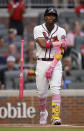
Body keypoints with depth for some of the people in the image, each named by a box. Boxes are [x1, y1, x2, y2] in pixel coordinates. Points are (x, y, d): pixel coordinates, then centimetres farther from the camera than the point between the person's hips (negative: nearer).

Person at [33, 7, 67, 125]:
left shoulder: (61, 31, 2)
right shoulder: (38, 29, 1)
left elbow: (60, 51, -7)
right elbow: (43, 44, -16)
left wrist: (52, 66, -19)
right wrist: (59, 42, -9)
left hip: (55, 63, 0)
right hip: (41, 63, 1)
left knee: (55, 89, -17)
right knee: (42, 92, 6)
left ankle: (55, 116, -25)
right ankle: (43, 113, 33)